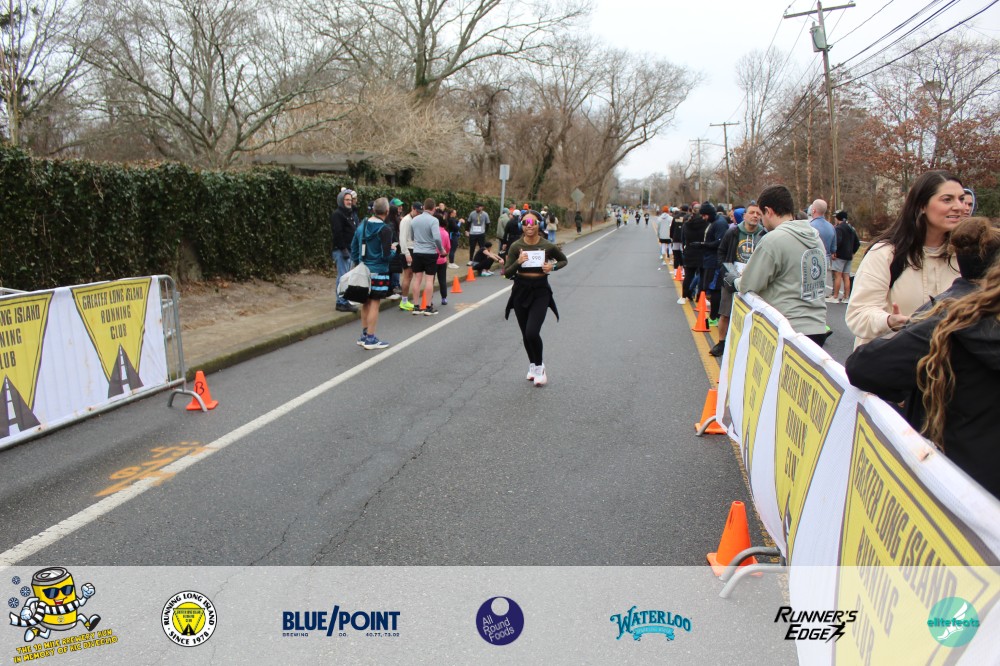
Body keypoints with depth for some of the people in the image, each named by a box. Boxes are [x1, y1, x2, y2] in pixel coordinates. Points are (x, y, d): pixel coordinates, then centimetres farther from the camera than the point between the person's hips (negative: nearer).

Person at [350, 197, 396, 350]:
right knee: (374, 303, -1)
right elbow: (386, 255, -17)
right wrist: (393, 249, 3)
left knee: (366, 302, 15)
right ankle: (370, 339, 3)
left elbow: (353, 247, 13)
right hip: (378, 271, -7)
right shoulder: (385, 229, -15)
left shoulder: (362, 226, 7)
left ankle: (364, 335, 24)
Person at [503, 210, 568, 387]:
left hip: (540, 291, -2)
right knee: (526, 334, 13)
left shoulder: (548, 246, -6)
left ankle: (539, 366, 8)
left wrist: (553, 267, -8)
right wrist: (518, 262, -22)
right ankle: (533, 364, 38)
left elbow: (564, 260, 12)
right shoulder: (516, 246, -5)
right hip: (521, 290, 2)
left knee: (532, 332, -17)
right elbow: (507, 273, -4)